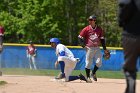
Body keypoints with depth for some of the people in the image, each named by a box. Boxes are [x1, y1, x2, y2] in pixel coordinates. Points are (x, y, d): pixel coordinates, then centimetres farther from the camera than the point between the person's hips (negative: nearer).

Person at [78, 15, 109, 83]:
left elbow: (102, 39, 12)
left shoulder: (99, 29, 5)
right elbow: (80, 38, 1)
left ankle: (93, 73, 20)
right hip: (89, 48, -2)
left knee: (99, 62, -5)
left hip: (97, 48, 2)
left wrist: (105, 49, 10)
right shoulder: (86, 29, -4)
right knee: (88, 63, 0)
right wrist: (83, 45, -9)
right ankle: (88, 77, 14)